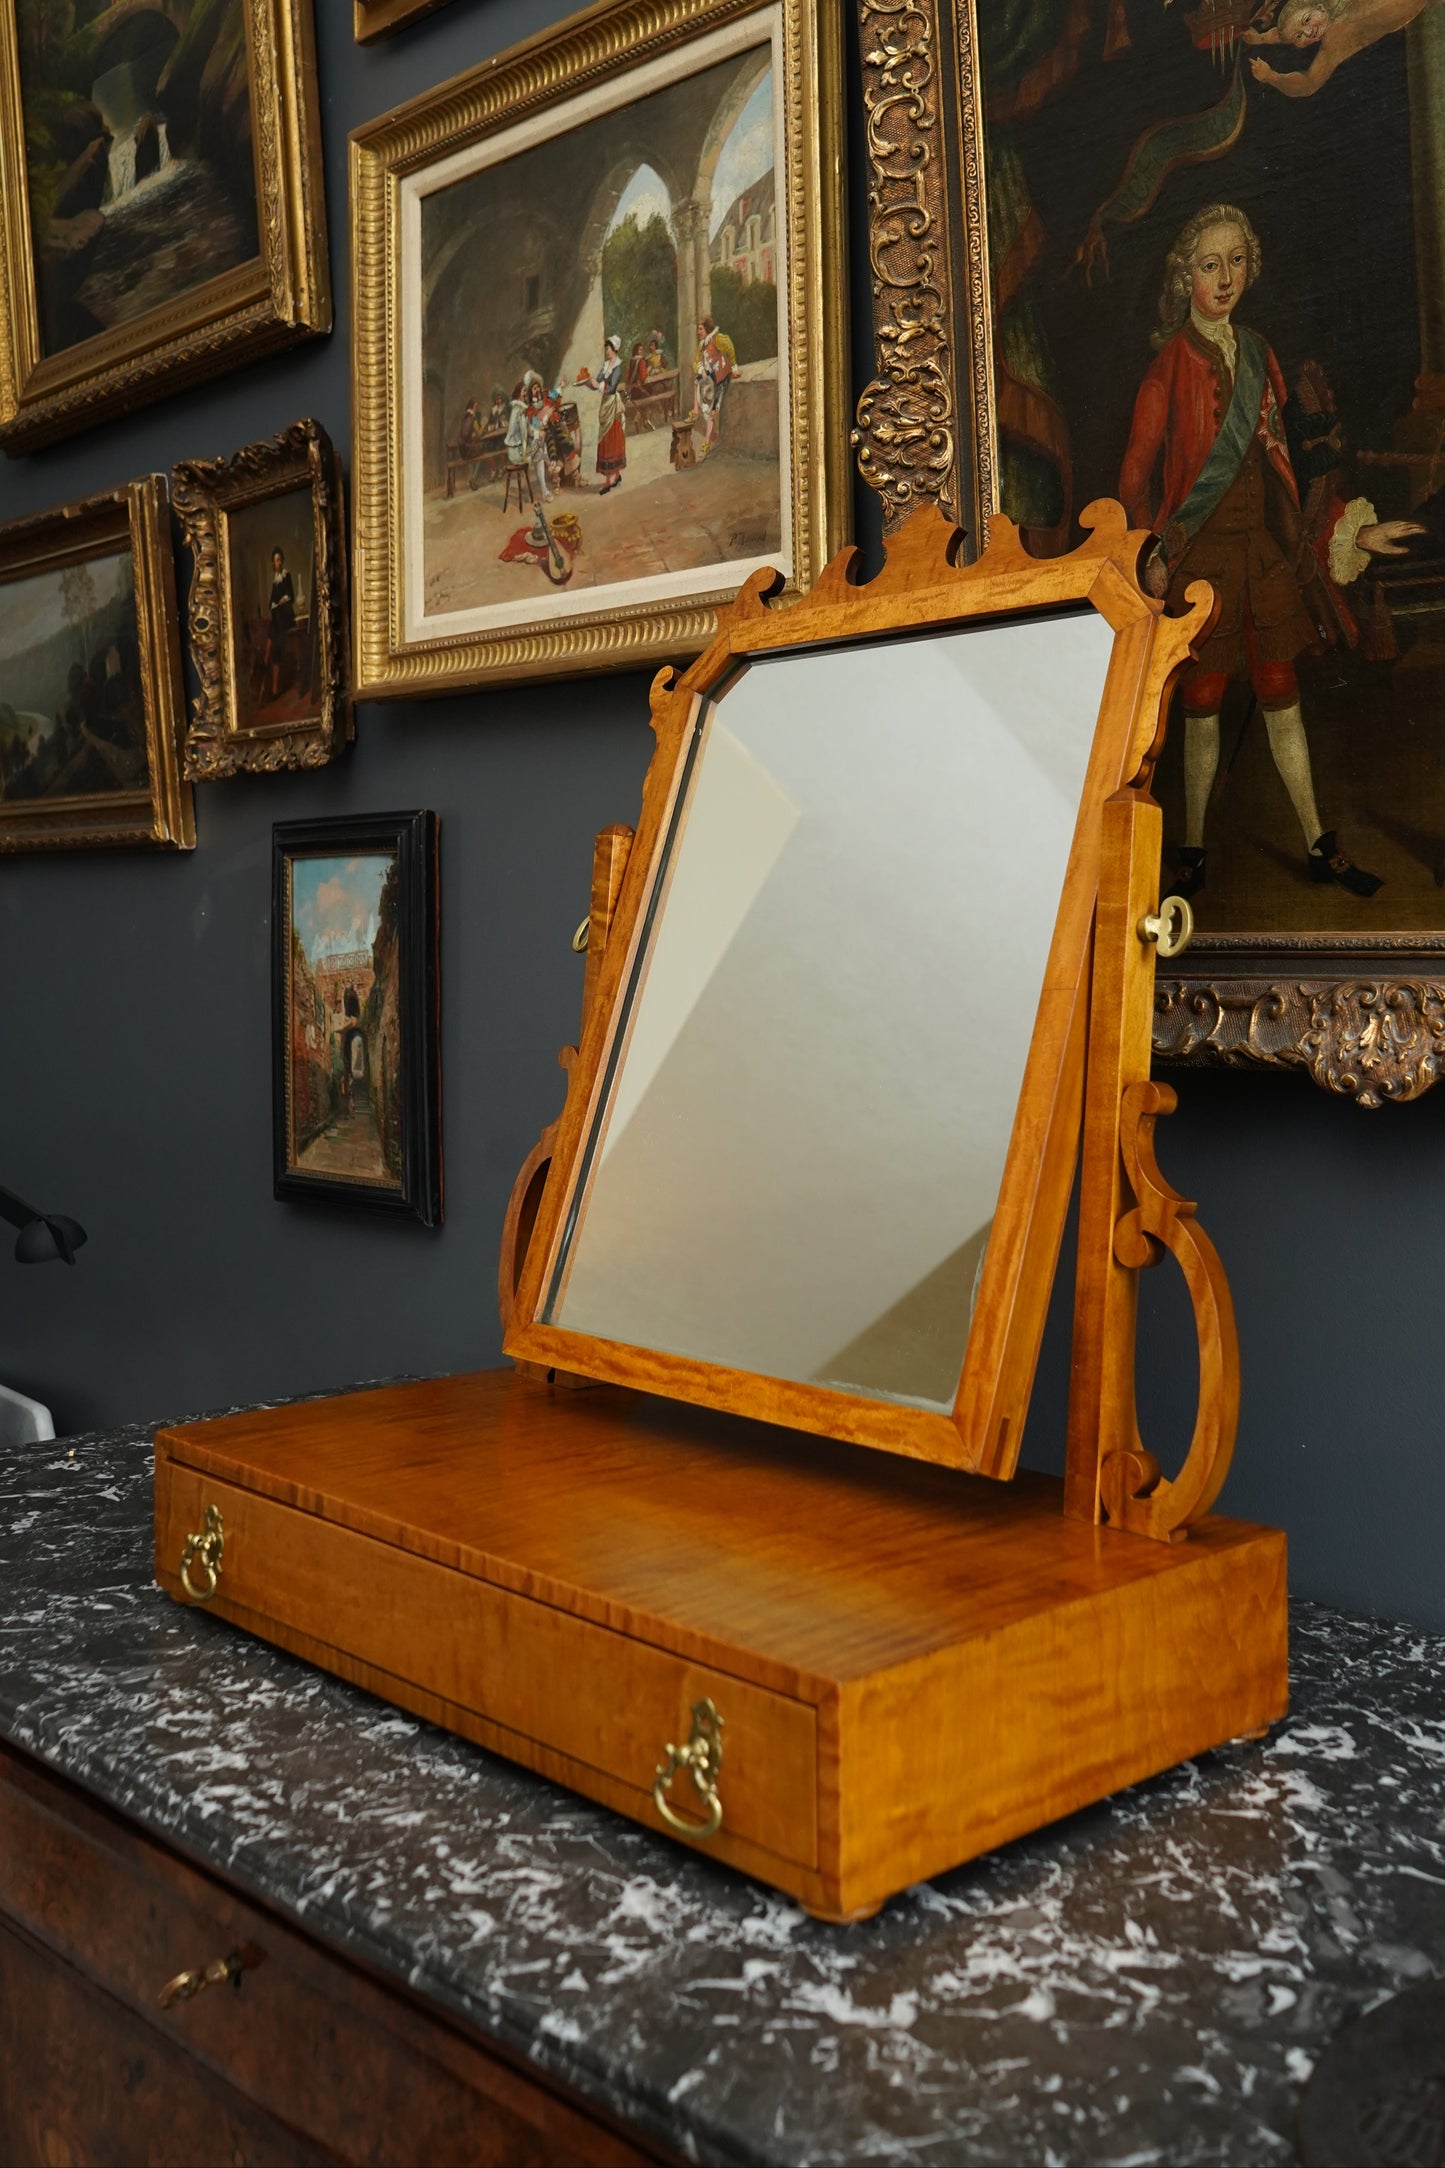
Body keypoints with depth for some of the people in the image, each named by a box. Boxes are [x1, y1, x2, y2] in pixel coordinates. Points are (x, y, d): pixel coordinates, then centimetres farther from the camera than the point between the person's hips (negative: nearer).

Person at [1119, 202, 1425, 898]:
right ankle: (1193, 851, 14)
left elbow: (1274, 462, 14)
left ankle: (1320, 847, 15)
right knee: (1203, 705, 2)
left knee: (1282, 699, 9)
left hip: (1264, 547, 5)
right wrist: (1154, 561, -18)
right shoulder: (1171, 364, -7)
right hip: (1202, 552, -5)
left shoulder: (1255, 351, 10)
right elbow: (1135, 476, -8)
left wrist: (1348, 532, 12)